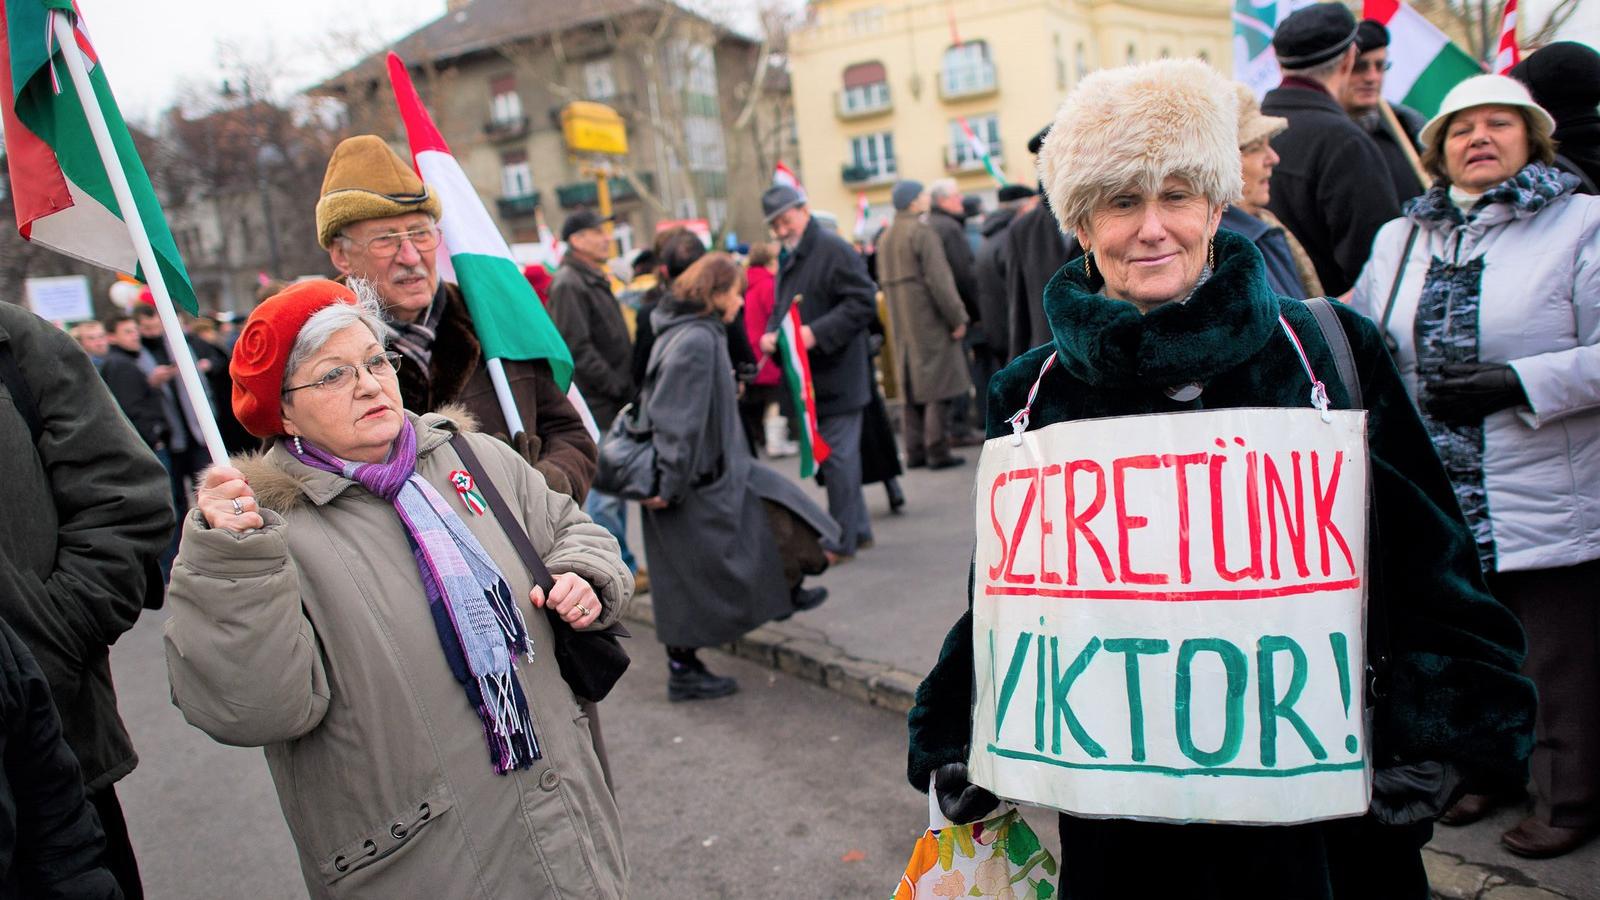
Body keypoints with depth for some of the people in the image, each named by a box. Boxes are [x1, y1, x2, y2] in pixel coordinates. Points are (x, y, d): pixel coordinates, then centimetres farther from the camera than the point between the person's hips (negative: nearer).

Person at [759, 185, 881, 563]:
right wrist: (771, 334, 3)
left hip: (836, 374, -9)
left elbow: (864, 302, -17)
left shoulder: (833, 249, -11)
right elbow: (780, 309, 26)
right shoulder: (789, 259, 18)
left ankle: (842, 539, 3)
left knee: (837, 456, -5)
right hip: (810, 377, 9)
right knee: (835, 455, 15)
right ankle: (857, 528, 26)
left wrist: (817, 333, -24)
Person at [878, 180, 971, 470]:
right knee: (938, 383, -5)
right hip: (929, 318, -8)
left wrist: (898, 314, 17)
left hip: (902, 324, 8)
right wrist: (957, 317, -14)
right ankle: (937, 451, -6)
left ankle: (915, 451, 13)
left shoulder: (885, 239, 13)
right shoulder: (923, 233, -12)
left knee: (912, 385, 12)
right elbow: (939, 280, -18)